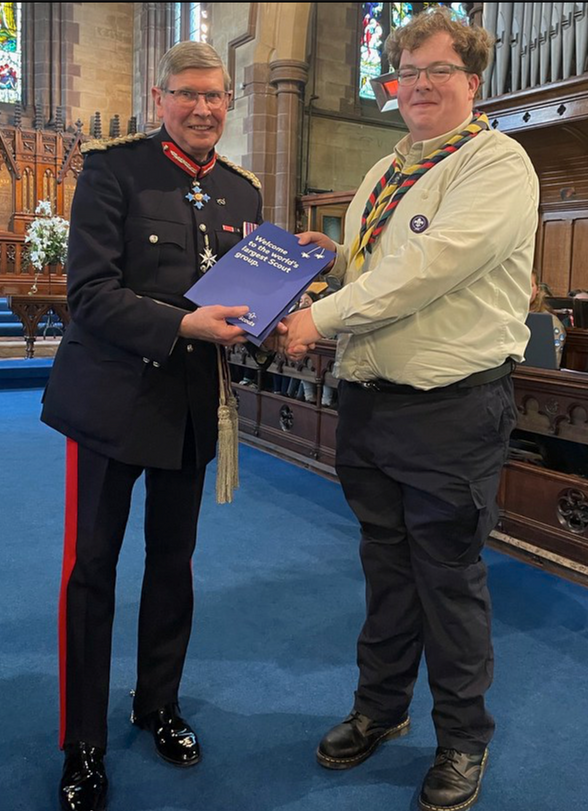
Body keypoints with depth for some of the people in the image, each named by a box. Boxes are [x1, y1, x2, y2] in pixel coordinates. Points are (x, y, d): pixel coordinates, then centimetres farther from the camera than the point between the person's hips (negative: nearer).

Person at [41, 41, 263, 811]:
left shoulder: (242, 190, 8)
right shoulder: (112, 168, -8)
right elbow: (90, 293, -15)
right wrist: (181, 325, -27)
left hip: (194, 402, 5)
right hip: (114, 395, -5)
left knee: (173, 560, 17)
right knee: (92, 568, 5)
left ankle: (159, 705, 39)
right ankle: (83, 744, 23)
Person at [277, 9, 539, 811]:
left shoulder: (497, 163, -9)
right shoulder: (384, 173, 16)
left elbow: (428, 268, -22)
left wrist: (323, 316, -20)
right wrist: (334, 257, 6)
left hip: (450, 411, -7)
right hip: (368, 401, 7)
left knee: (449, 579, 7)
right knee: (385, 565, 19)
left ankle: (462, 741, 30)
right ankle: (380, 706, 40)